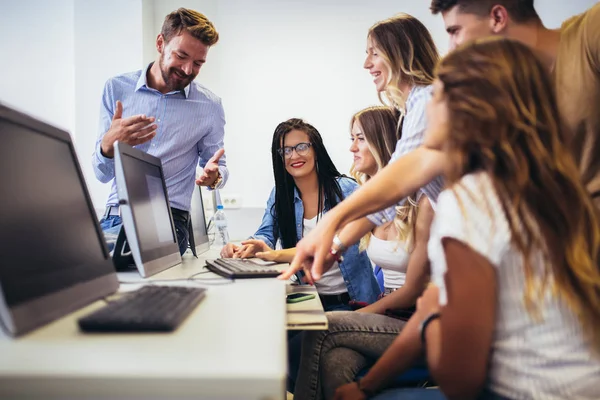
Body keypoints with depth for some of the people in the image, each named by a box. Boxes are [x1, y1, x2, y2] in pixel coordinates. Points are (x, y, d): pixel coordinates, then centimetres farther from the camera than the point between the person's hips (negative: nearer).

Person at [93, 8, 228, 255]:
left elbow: (217, 167, 13)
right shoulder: (117, 89, 4)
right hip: (116, 214, 2)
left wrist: (213, 176, -12)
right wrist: (108, 145, -21)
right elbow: (102, 174, 2)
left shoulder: (209, 106, 2)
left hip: (169, 218, -2)